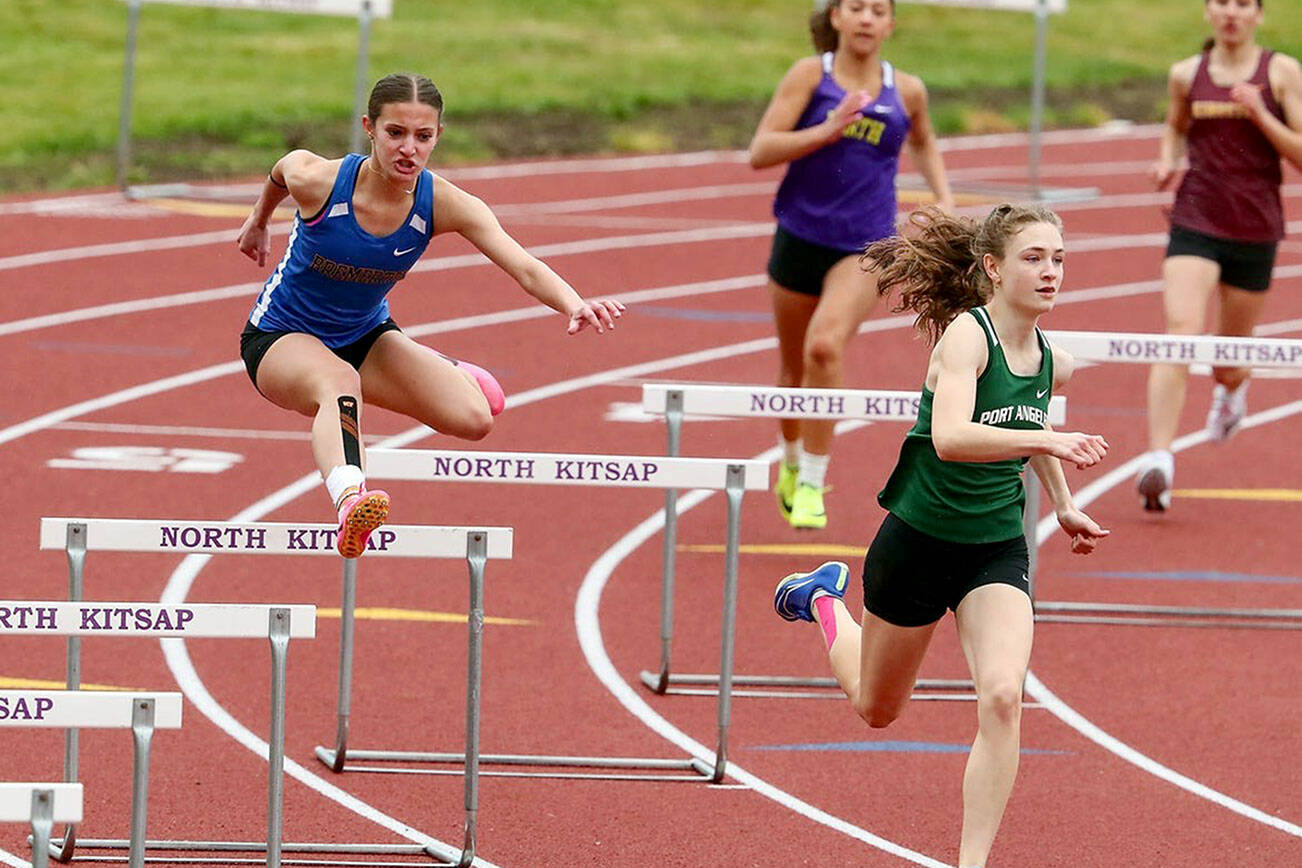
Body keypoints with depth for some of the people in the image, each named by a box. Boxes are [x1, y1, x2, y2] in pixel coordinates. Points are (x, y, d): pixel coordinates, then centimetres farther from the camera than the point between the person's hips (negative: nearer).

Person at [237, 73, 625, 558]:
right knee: (341, 382, -40)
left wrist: (575, 306, -54)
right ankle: (349, 502, -70)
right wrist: (259, 222, 22)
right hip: (280, 337, -4)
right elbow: (280, 172, 1)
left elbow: (525, 268, -33)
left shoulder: (443, 204, -21)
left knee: (474, 418, -15)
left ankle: (438, 370, 25)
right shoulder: (316, 181, -26)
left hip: (365, 336, 4)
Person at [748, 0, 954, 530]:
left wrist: (944, 199, 12)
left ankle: (812, 485, -18)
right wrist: (828, 129, -22)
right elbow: (760, 152, -11)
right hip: (800, 240, 1)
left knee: (825, 346, -26)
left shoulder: (907, 92, 2)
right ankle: (792, 460, 46)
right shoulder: (810, 75, -4)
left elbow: (924, 143, 26)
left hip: (865, 248, -1)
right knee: (793, 367, 15)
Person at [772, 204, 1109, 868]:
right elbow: (951, 437, -39)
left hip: (996, 552, 4)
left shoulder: (1053, 362, -1)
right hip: (919, 542, -4)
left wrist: (1063, 504, 25)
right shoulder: (967, 334, -22)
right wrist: (1047, 440, -48)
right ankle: (824, 600, 51)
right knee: (876, 708, 20)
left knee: (1002, 698, -22)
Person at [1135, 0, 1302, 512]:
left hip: (1255, 231, 0)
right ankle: (1158, 460, -27)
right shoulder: (1186, 75, 4)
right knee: (1179, 332, -20)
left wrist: (1260, 115, -18)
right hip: (1195, 223, 0)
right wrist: (1168, 160, 4)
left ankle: (1231, 390, 54)